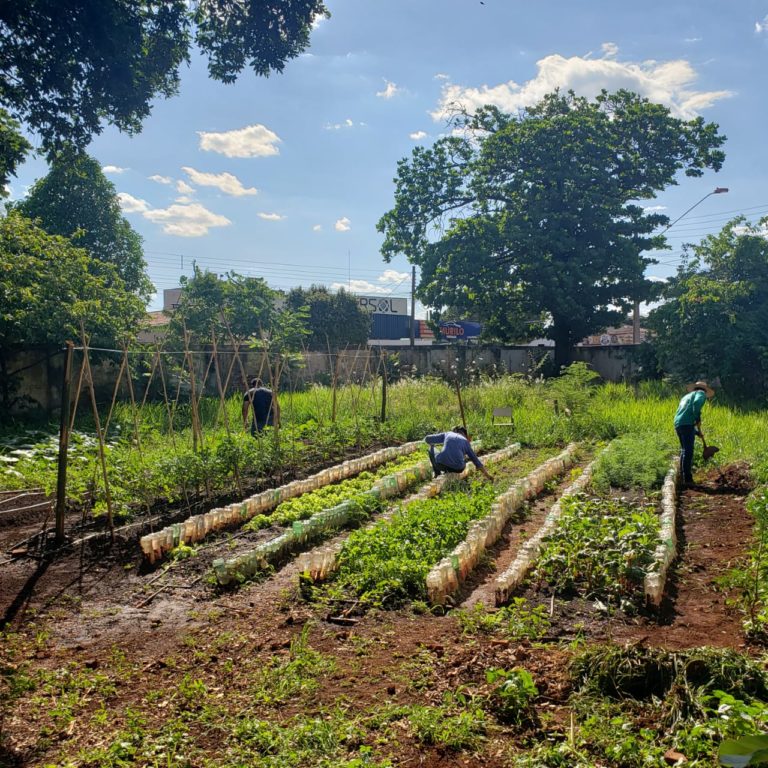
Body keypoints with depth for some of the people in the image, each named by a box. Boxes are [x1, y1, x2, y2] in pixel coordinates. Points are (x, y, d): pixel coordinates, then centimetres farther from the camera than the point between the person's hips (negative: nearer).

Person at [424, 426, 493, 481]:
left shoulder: (447, 434, 20)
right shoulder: (466, 442, 21)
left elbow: (427, 439, 22)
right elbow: (476, 460, 21)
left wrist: (432, 444, 46)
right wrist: (488, 475, 28)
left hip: (441, 464, -1)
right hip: (457, 469, 1)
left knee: (432, 449, 32)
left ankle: (437, 474, 26)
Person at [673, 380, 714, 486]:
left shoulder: (686, 396, 33)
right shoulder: (701, 393, 9)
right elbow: (697, 403, -18)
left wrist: (696, 431, 29)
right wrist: (698, 418, -13)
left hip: (677, 423, 8)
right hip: (687, 424, -8)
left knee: (684, 450, 18)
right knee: (688, 451, -8)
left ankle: (683, 476, 22)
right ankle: (687, 479, -10)